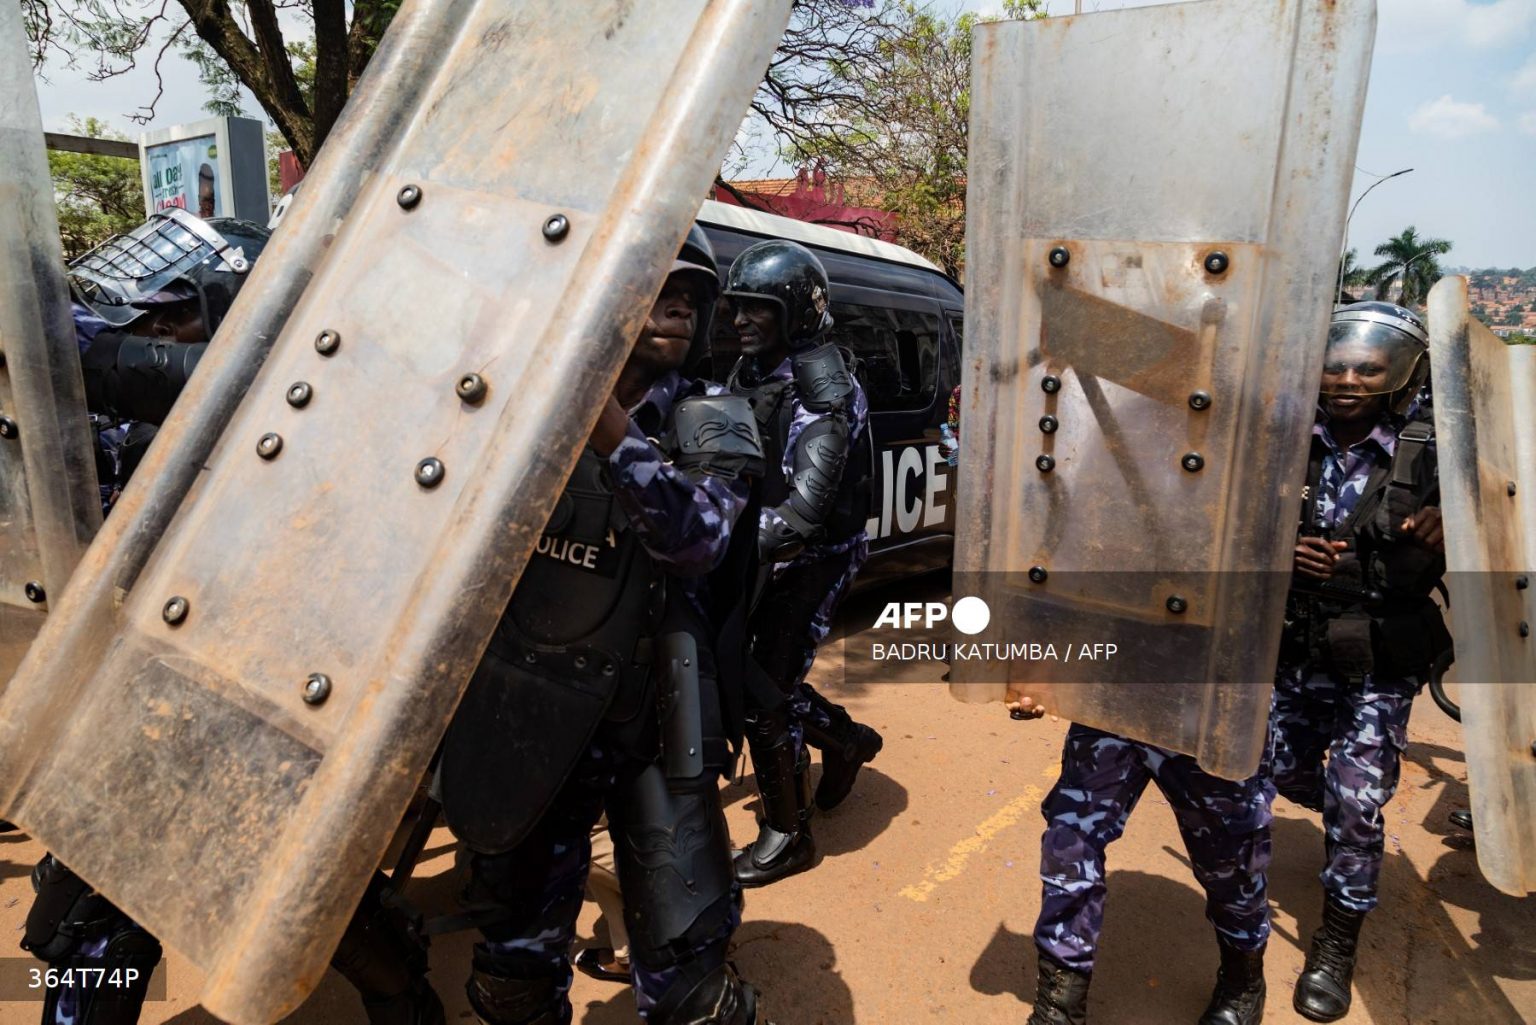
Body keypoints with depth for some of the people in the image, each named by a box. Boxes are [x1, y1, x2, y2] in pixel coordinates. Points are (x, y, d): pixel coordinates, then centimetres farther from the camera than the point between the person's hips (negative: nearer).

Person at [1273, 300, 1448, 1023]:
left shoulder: (1425, 455, -10)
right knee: (1285, 776, 17)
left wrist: (1448, 530, -29)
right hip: (1292, 654, 3)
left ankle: (1338, 945, 21)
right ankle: (1356, 824, 52)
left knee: (1355, 806, 0)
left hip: (1378, 670, -3)